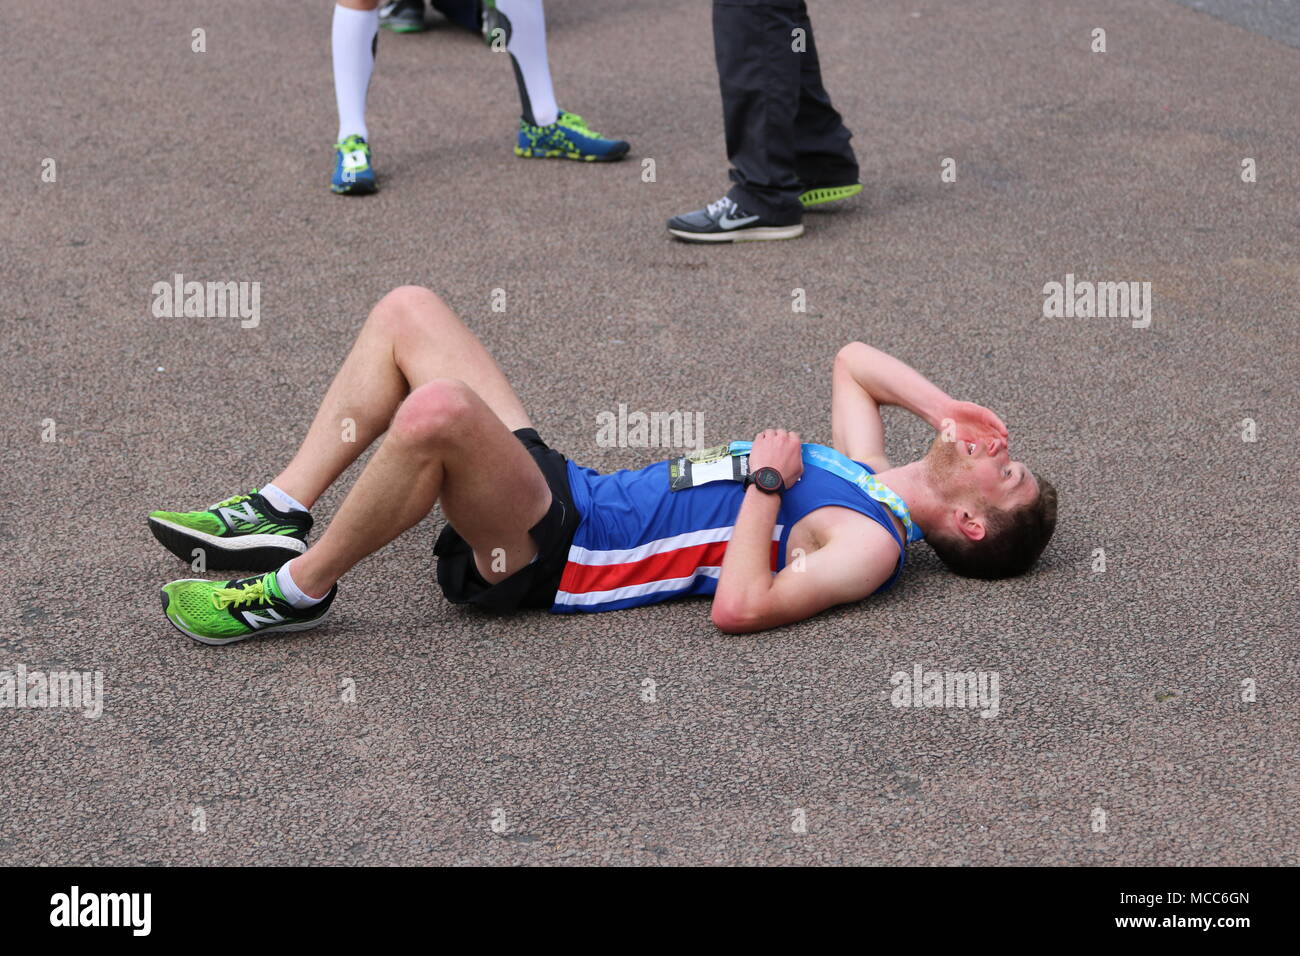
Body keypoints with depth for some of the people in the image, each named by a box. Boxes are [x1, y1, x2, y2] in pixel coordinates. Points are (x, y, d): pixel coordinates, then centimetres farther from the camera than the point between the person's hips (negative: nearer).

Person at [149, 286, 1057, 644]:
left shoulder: (871, 543, -12)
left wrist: (767, 481, -15)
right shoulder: (869, 473, 14)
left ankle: (299, 588, -14)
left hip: (563, 558, -9)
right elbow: (851, 359, 30)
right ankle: (280, 515, 6)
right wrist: (946, 406, 15)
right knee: (406, 309, 6)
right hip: (565, 490, 9)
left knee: (438, 408, -37)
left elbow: (740, 607, -26)